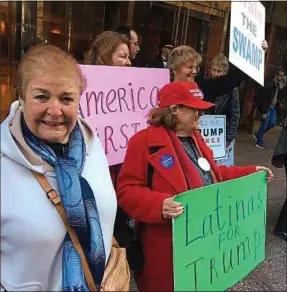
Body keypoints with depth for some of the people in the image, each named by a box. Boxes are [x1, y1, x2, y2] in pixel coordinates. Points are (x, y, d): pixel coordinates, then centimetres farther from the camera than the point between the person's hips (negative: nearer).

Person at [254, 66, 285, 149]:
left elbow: (277, 96, 12)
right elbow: (264, 99, -22)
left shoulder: (278, 84, 4)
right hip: (267, 108, -8)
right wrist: (263, 112, -22)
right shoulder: (269, 84, -21)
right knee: (265, 124, -2)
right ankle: (259, 142, 12)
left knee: (272, 123, 9)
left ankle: (258, 135, 26)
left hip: (273, 107, 8)